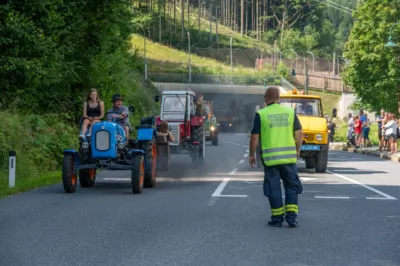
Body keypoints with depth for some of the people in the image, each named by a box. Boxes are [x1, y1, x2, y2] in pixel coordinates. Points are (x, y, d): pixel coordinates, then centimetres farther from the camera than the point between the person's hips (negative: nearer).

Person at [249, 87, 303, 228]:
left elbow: (254, 137, -5)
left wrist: (251, 155, 7)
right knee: (292, 186, 11)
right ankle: (291, 216, 3)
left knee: (273, 187, 7)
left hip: (270, 158, -2)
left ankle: (277, 218, 9)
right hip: (289, 156, 2)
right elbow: (299, 133, 3)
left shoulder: (261, 114, -4)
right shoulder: (290, 112, 4)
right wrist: (297, 150, 17)